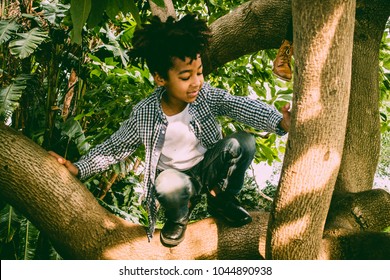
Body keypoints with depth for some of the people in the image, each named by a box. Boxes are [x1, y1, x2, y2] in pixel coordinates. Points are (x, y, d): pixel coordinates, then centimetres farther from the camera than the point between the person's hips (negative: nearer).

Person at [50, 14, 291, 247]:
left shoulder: (205, 95, -15)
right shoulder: (144, 115, -18)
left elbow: (242, 106, -29)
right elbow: (116, 147, -5)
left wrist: (279, 122, -48)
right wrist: (79, 169, -15)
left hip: (209, 168, 2)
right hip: (178, 176, -1)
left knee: (244, 142, -27)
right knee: (168, 185, -40)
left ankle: (221, 198, 0)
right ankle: (179, 217, 1)